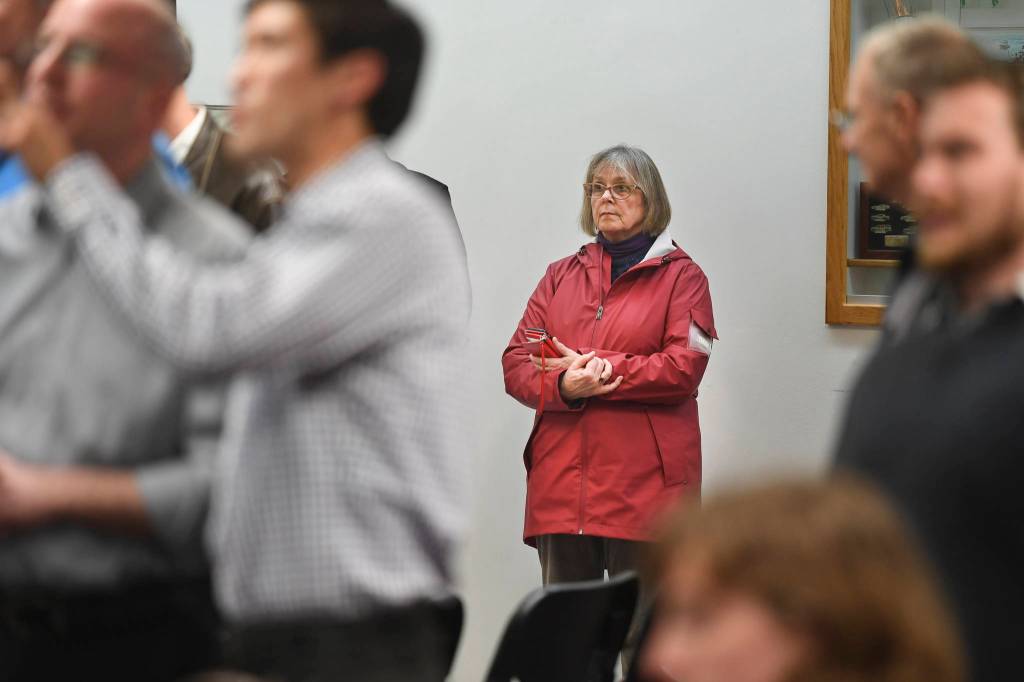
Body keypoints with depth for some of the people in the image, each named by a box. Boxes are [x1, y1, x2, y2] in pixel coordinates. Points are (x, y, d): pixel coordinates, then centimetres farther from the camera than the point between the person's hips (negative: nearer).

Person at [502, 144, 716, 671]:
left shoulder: (680, 275, 6)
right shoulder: (561, 276, 18)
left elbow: (686, 365, -7)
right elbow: (516, 362, 10)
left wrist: (601, 369, -13)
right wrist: (563, 385, -11)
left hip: (642, 484, -4)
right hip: (560, 483, 4)